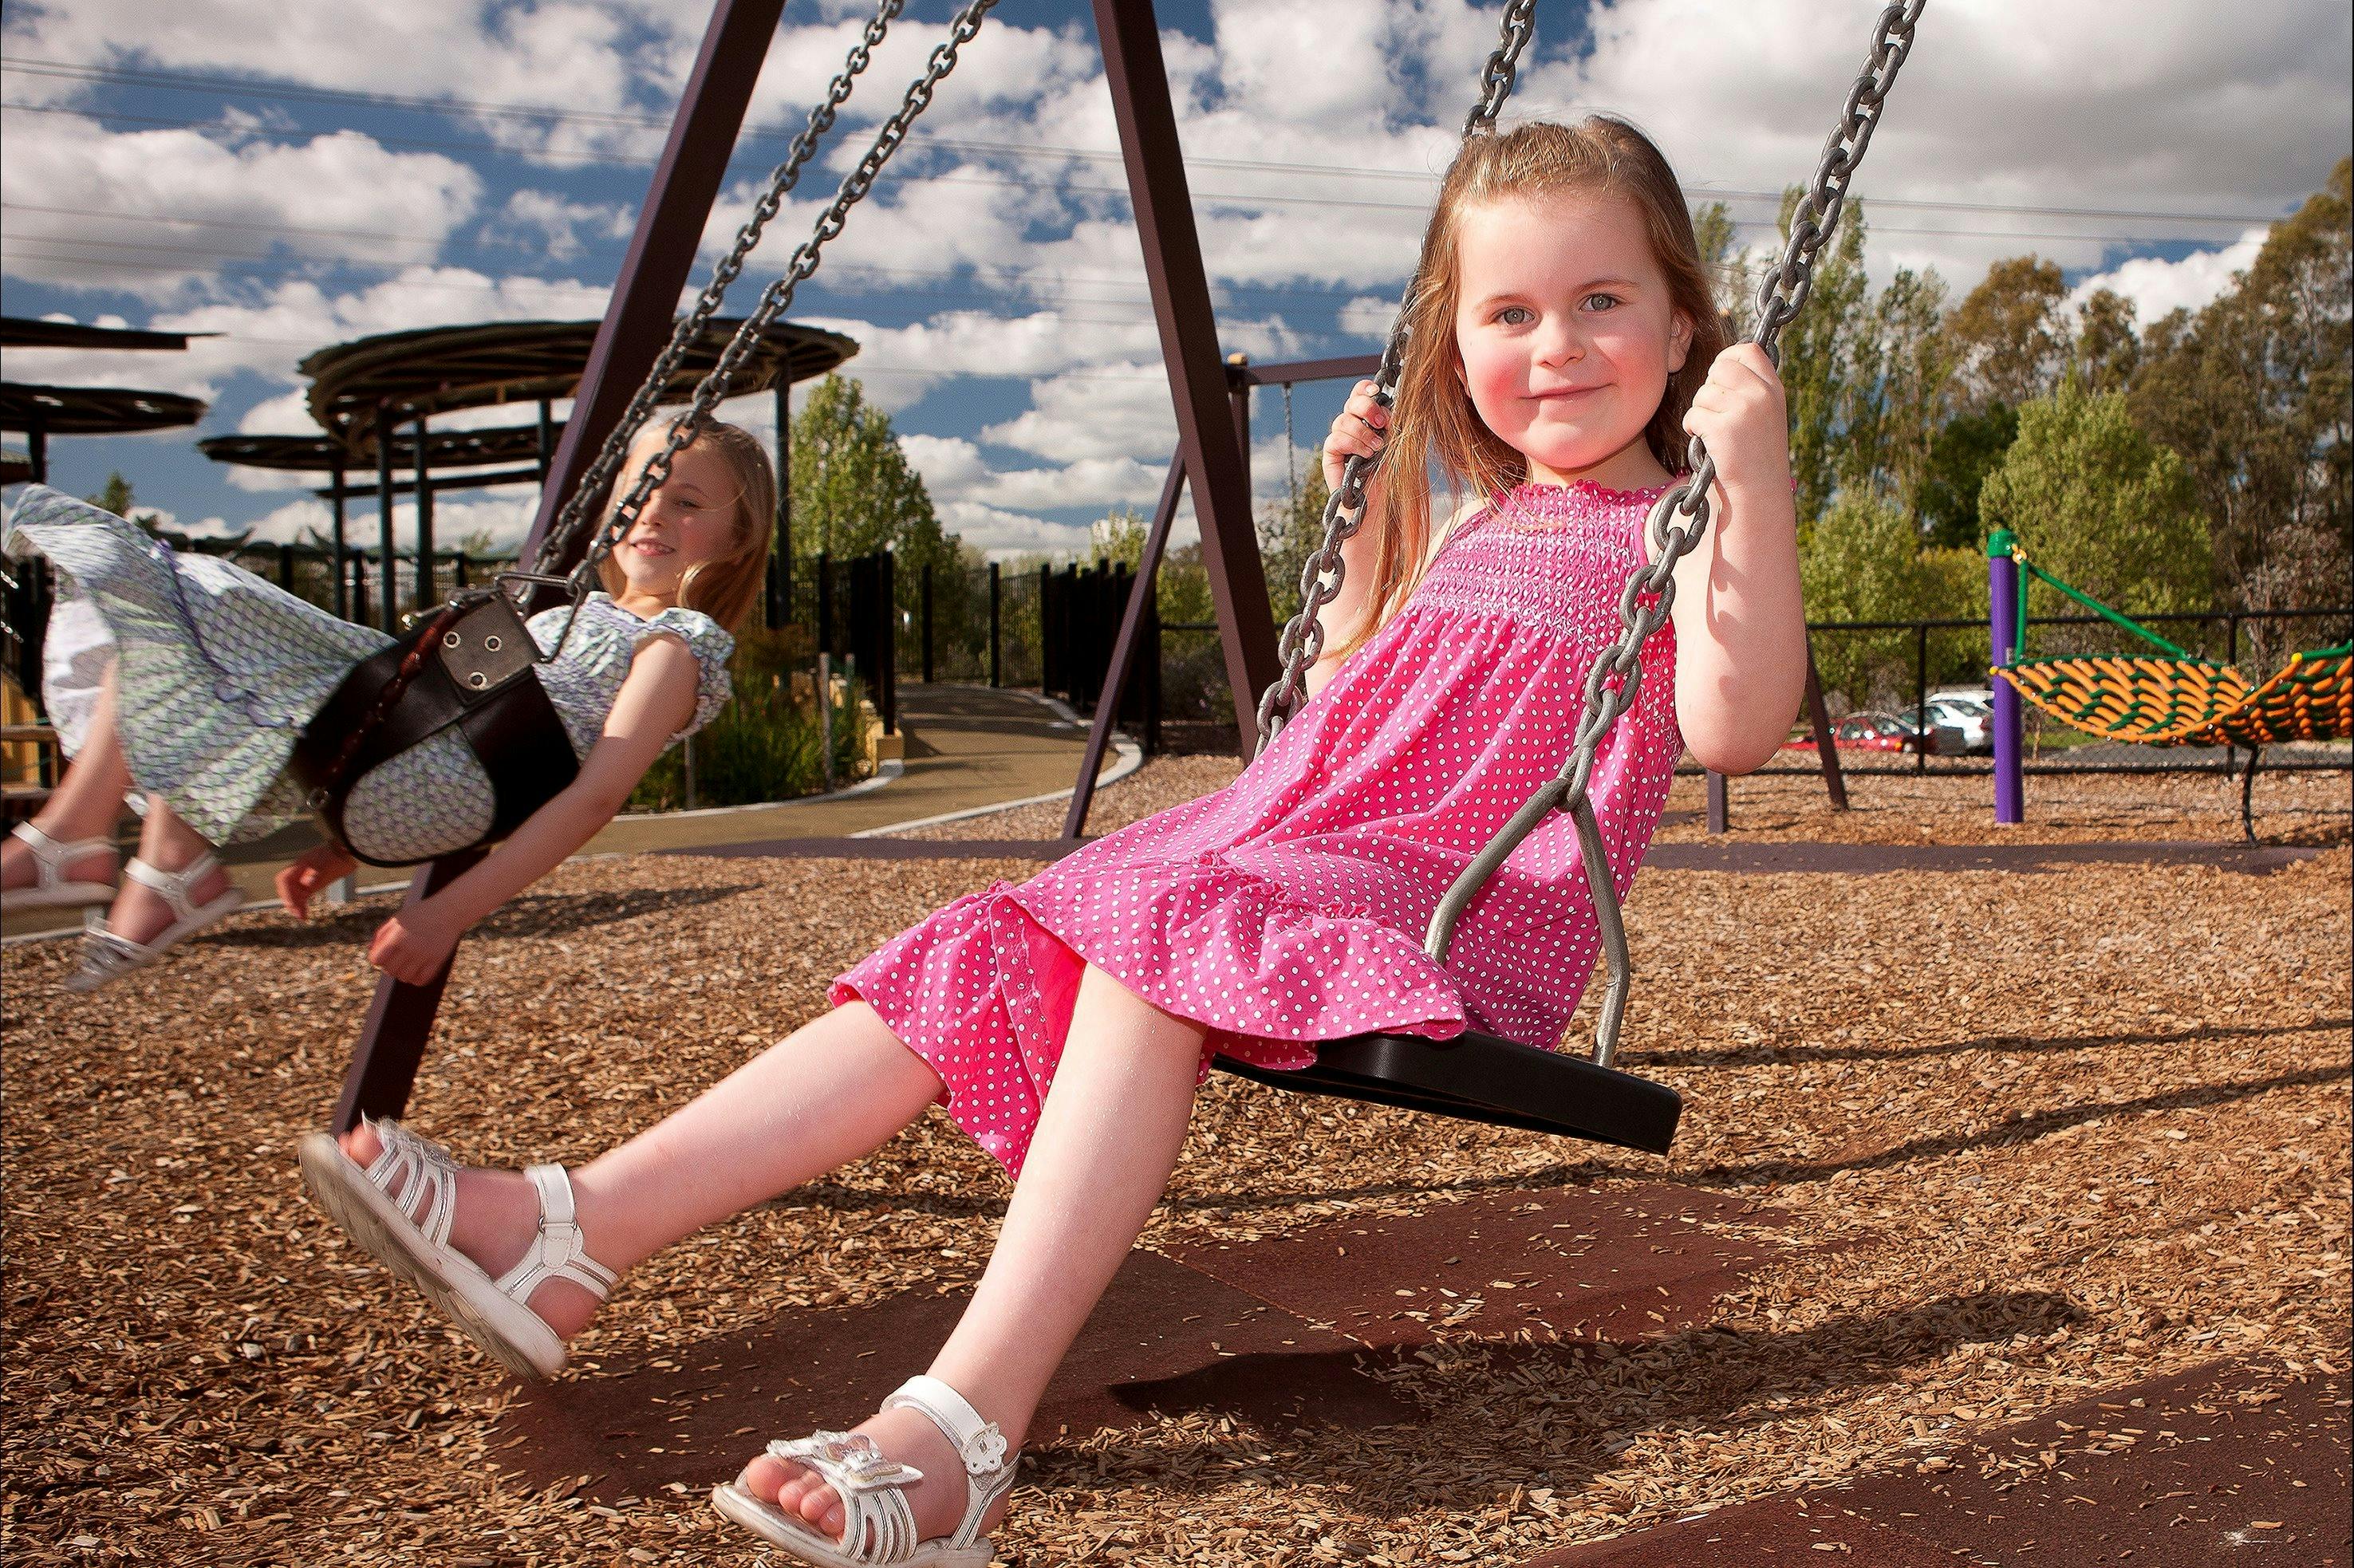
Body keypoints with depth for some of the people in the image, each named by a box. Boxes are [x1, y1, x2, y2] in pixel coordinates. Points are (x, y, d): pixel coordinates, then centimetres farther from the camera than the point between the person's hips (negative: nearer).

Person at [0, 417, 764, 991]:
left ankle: (174, 870, -7)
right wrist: (343, 849, 24)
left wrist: (451, 912, -21)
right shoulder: (581, 618, 27)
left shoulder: (680, 645, -2)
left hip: (429, 786, -9)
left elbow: (596, 796, -14)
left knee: (165, 596, -12)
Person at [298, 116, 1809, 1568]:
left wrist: (1759, 471, -24)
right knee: (988, 958, -8)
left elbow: (1733, 726, -17)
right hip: (1269, 850, 7)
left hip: (1458, 910, -7)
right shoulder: (1471, 520, 25)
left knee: (1158, 936, -35)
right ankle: (565, 1231, -10)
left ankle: (964, 1426, -40)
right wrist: (1363, 516, 28)